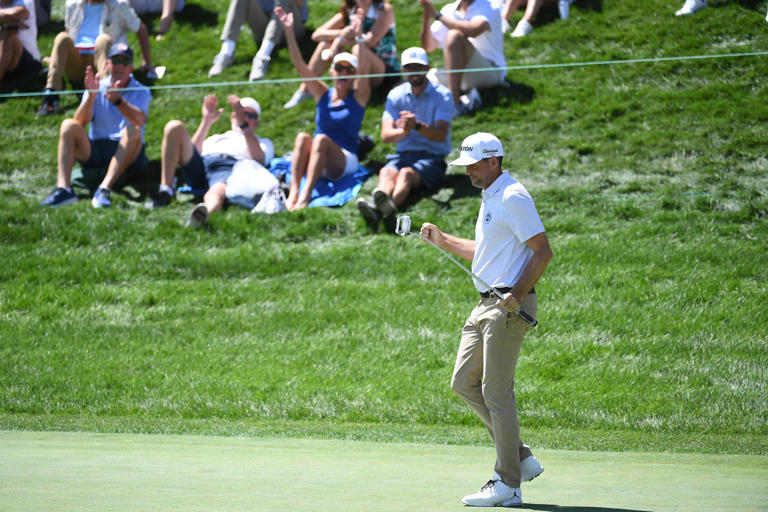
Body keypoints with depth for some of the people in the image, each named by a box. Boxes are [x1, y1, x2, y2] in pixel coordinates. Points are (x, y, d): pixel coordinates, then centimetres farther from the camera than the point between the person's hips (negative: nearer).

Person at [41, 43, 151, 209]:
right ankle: (63, 187, -38)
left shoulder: (140, 92, 2)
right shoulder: (97, 87, 8)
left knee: (133, 131, -32)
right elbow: (80, 122, -7)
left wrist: (118, 101, -37)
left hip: (126, 153, -2)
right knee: (69, 126, -20)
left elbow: (139, 120, -21)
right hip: (95, 151, 2)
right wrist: (91, 96, -24)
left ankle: (104, 188, -45)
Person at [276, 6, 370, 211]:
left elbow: (364, 70, -15)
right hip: (313, 161, 3)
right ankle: (293, 192, -46)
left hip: (345, 161, -3)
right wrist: (288, 30, -5)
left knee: (321, 139, -33)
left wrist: (358, 38, -30)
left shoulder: (358, 97, 4)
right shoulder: (323, 94, 14)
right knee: (302, 137, -28)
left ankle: (305, 196, -49)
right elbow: (299, 65, 6)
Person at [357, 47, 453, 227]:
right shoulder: (396, 95, 10)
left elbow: (441, 135, -12)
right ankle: (377, 206, -63)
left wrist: (417, 126, -31)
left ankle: (390, 205, -67)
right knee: (387, 172, -32)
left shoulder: (442, 95, 0)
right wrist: (402, 131, -24)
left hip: (432, 157, -3)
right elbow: (386, 135, 0)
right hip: (404, 154, 3)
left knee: (407, 173, -35)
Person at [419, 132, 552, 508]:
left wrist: (517, 294, -24)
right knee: (464, 382, 10)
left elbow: (543, 251, -17)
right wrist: (442, 240, 19)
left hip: (509, 307, -10)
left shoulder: (513, 198, -13)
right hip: (486, 305, 10)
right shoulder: (490, 198, 18)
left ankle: (507, 485, -3)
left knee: (496, 392, -9)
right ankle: (522, 458, 14)